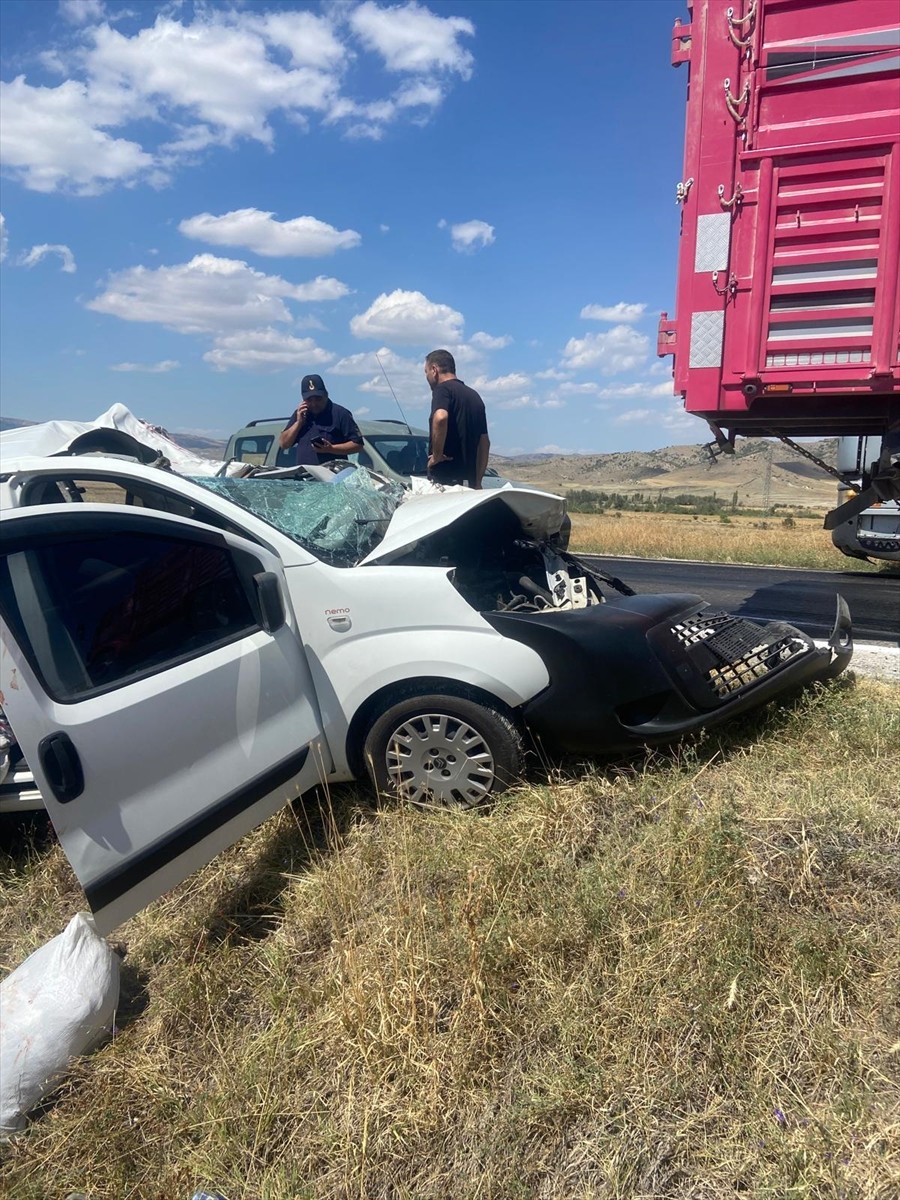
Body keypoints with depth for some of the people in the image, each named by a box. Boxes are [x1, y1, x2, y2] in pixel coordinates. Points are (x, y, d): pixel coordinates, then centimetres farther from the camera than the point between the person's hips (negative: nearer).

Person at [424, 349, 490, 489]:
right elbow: (485, 442, 20)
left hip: (443, 478, -8)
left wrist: (436, 455, -17)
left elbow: (440, 418, -28)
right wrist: (477, 482, 21)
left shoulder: (443, 389, -5)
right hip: (469, 481, 8)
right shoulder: (474, 395, 19)